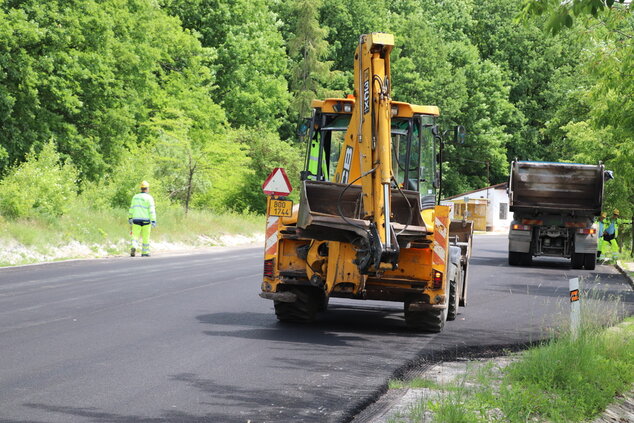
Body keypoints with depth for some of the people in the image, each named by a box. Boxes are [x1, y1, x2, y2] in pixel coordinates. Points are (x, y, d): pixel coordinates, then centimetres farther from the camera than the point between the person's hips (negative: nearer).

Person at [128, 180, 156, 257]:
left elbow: (132, 208, 15)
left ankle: (133, 247, -26)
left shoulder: (135, 197, 8)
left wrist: (130, 218, 25)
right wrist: (153, 221, -13)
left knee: (135, 236, 0)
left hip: (136, 220, 3)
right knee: (145, 237, 9)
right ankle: (145, 252, 14)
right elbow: (152, 210, -12)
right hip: (146, 220, -3)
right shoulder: (149, 198, -6)